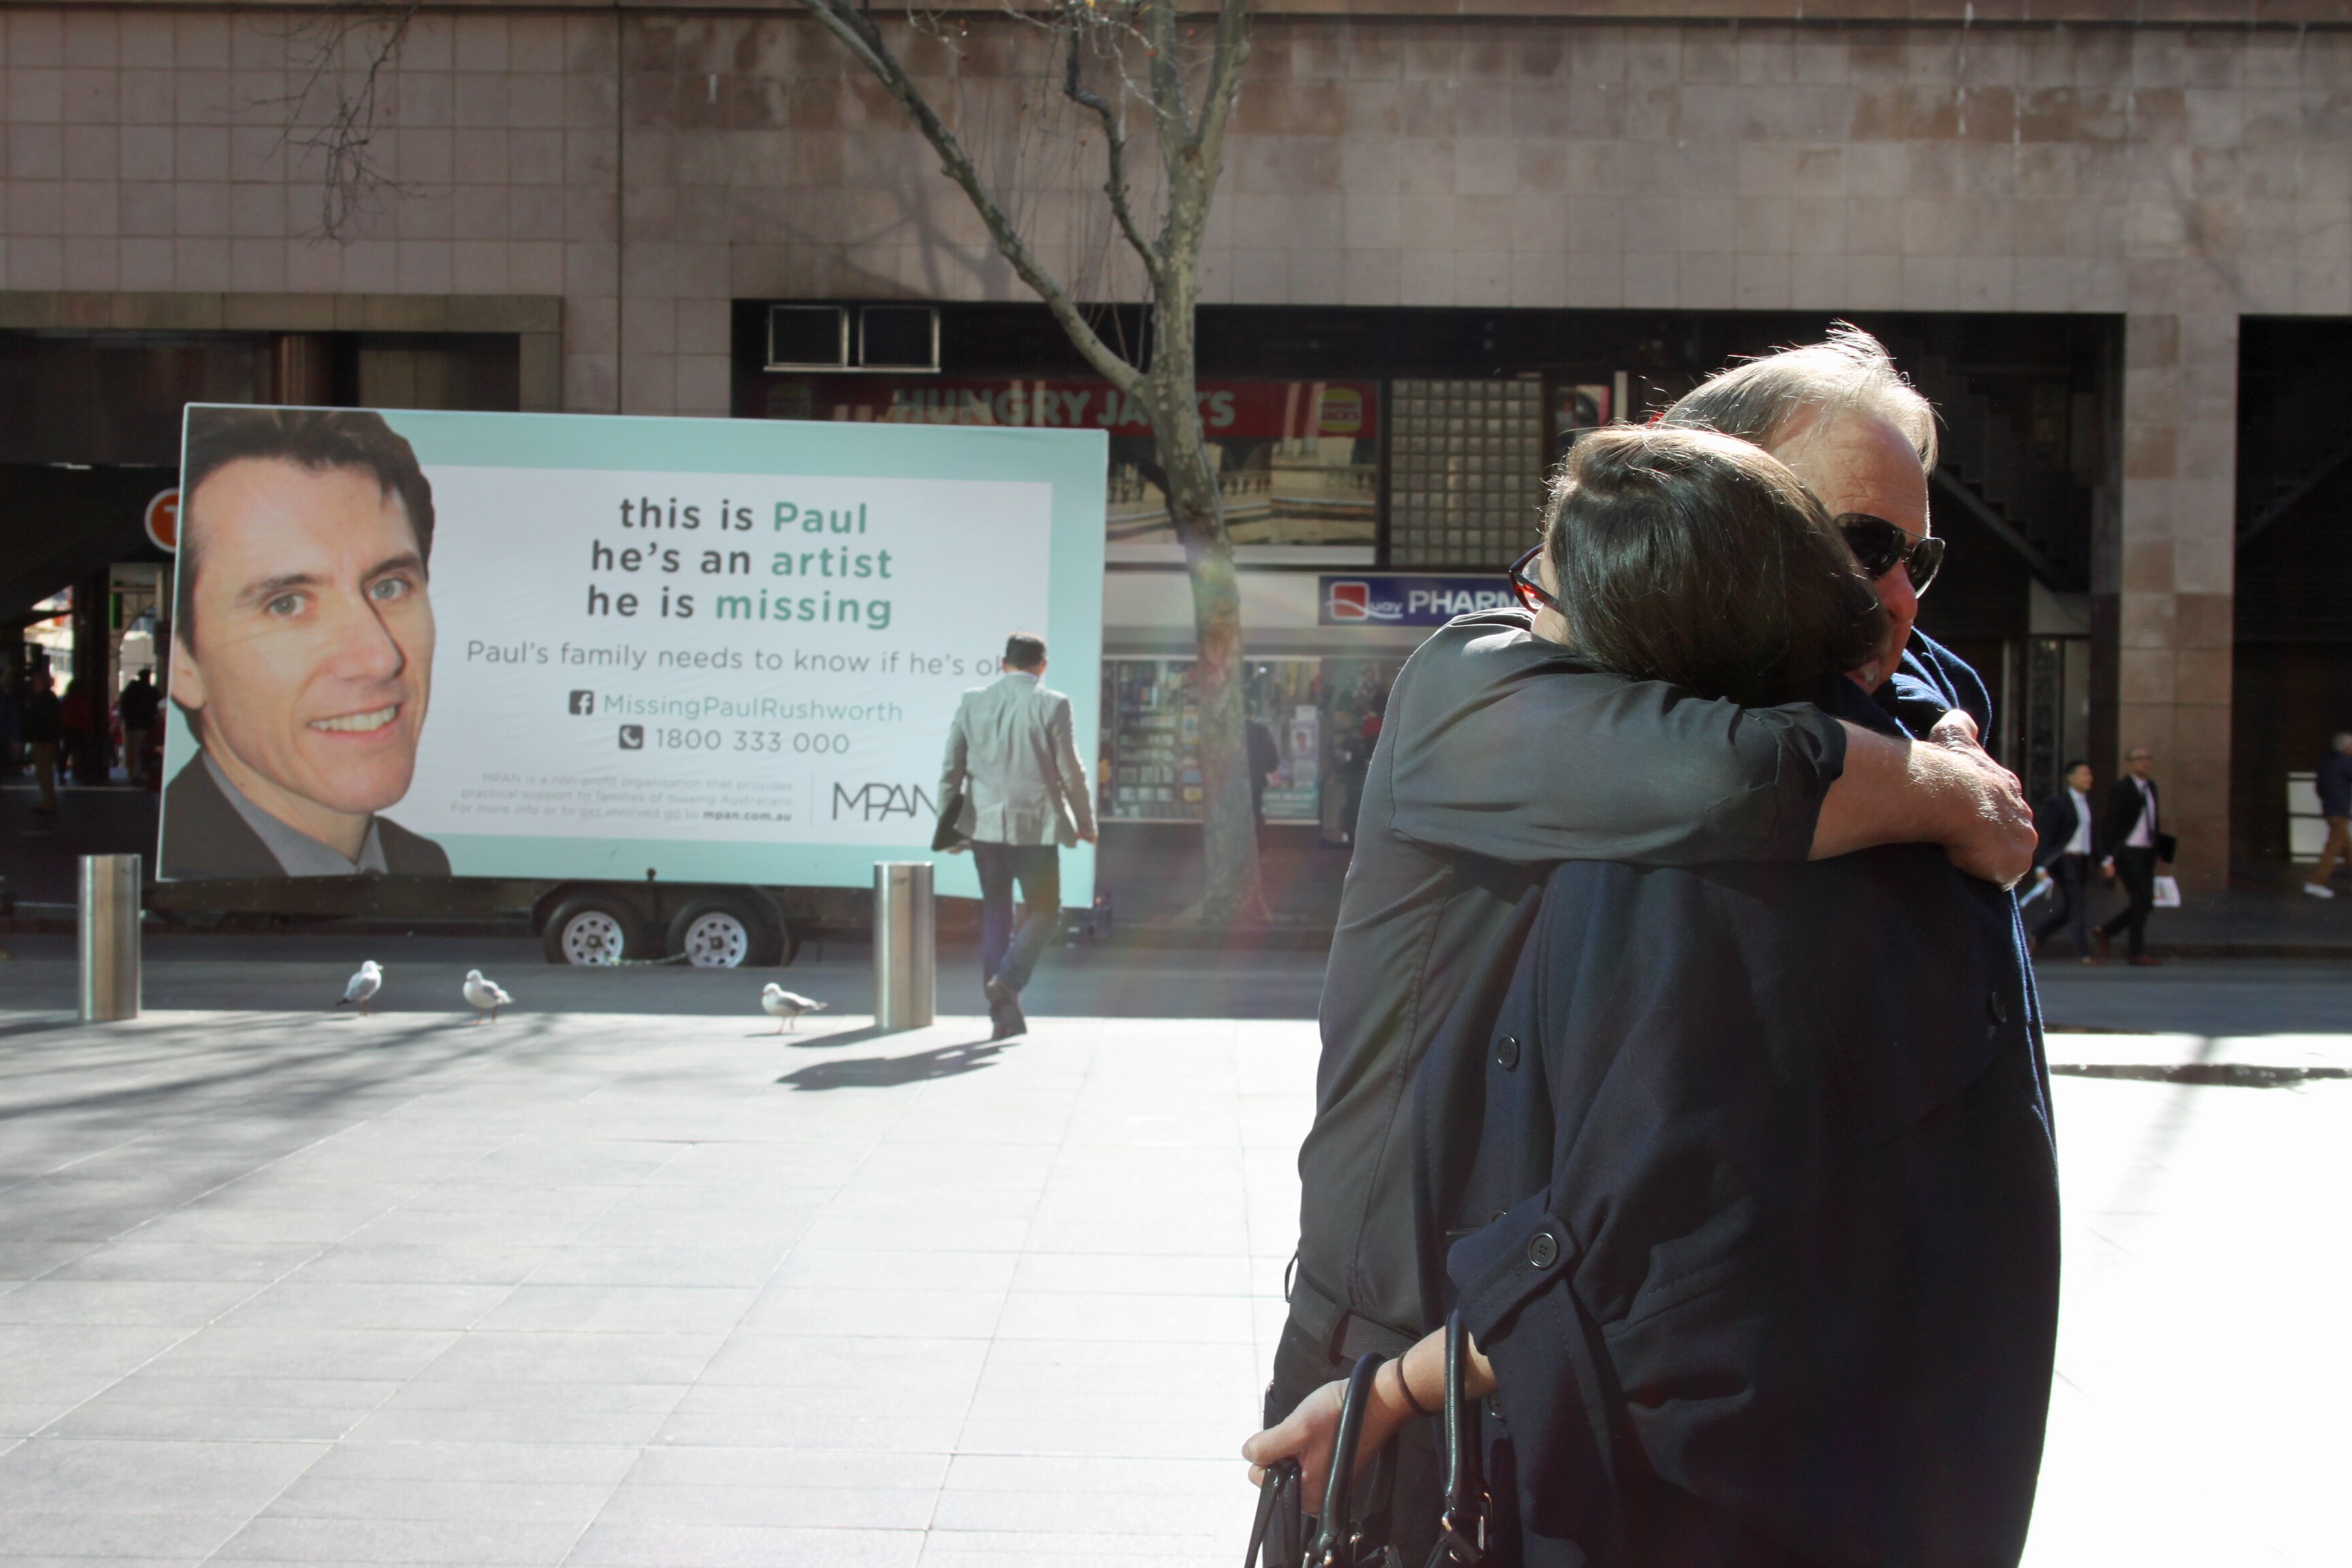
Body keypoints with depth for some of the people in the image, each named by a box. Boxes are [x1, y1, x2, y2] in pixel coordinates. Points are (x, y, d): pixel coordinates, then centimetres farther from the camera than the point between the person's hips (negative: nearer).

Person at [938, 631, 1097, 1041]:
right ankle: (1007, 980, -13)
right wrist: (1085, 823, 7)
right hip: (1035, 826, -4)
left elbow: (951, 769, 6)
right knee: (1044, 911, 9)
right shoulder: (1051, 705, -7)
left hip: (984, 824, 4)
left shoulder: (972, 702, 4)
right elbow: (1070, 771, -4)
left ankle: (1004, 1014, 10)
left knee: (995, 914, 11)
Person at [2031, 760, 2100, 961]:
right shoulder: (2058, 803, -8)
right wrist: (2042, 866, -15)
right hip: (2064, 859, -7)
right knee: (2078, 904, -9)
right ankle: (2083, 953, -5)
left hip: (2082, 861, 7)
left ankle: (2036, 936, 26)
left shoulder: (2088, 802, 13)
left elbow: (2094, 834, 17)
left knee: (2068, 907, 10)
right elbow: (2045, 836, -10)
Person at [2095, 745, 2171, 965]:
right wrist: (2109, 858, -16)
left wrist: (2161, 850, 16)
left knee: (2145, 903, 6)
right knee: (2142, 900, -11)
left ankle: (2106, 932, 24)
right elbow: (2111, 824, -12)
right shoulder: (2121, 788, -9)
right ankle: (2138, 953, -3)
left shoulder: (2151, 786, 14)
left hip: (2146, 852, 8)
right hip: (2127, 852, -8)